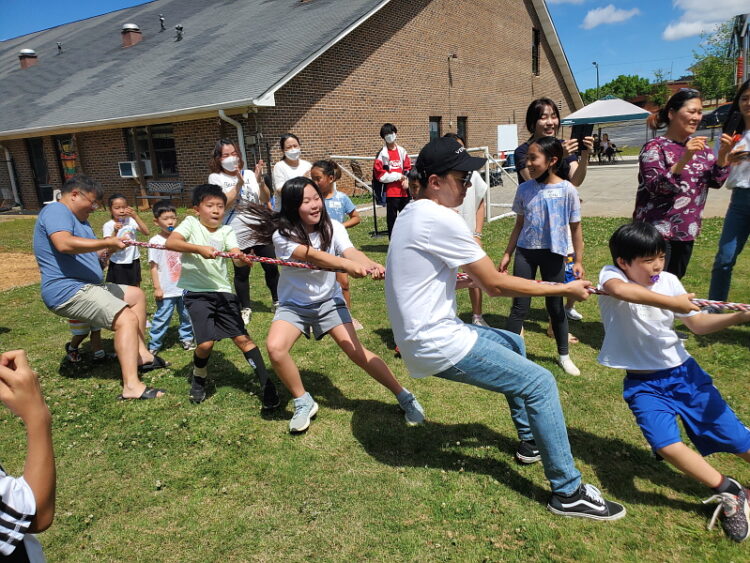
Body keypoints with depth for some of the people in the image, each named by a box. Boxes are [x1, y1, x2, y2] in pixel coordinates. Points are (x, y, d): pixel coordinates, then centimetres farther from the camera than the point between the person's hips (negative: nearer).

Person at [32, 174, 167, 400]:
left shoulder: (78, 220, 22)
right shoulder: (56, 210, -11)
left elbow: (89, 253, 19)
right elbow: (64, 244, -31)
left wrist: (110, 246, 0)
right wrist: (107, 243, -26)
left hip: (86, 286, 11)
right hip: (68, 291, -11)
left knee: (136, 295, 21)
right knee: (127, 318, -24)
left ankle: (141, 354, 16)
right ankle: (131, 386, -30)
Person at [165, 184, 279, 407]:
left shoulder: (226, 231, 5)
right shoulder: (191, 223, -1)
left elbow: (237, 258, -11)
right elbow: (170, 242, -18)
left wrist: (242, 259, -34)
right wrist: (199, 248, -30)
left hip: (223, 290, 2)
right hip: (196, 291, -2)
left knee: (242, 338, -3)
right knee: (206, 343, -11)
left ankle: (267, 385, 4)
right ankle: (199, 377, 23)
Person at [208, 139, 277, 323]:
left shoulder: (249, 174, 4)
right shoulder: (216, 178, -2)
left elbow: (265, 200, -2)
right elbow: (224, 204, -15)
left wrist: (260, 181, -17)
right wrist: (239, 184, -21)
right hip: (237, 233, -2)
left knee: (271, 267, 7)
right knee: (242, 271, 4)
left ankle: (277, 301, 26)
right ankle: (245, 309, 21)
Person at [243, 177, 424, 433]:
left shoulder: (332, 228, -11)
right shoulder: (282, 234, -18)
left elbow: (351, 251, -29)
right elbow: (312, 256, -35)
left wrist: (372, 265, -53)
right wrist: (347, 264, -53)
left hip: (328, 300, 1)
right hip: (293, 304, 0)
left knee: (355, 350, -13)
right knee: (275, 347, -24)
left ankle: (405, 397, 4)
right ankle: (304, 403, 0)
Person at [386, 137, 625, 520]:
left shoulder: (413, 213, 11)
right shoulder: (440, 218, -20)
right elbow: (495, 285, -17)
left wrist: (474, 276, 13)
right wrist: (564, 289, -8)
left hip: (425, 332, 10)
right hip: (436, 345, -10)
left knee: (513, 343, 26)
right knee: (540, 383, -6)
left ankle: (531, 441, 37)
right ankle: (568, 493, 8)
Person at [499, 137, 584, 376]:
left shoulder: (567, 190, -9)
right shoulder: (524, 189, -2)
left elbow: (575, 227, -2)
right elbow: (519, 224, 8)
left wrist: (578, 261, -1)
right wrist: (507, 254, 8)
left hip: (553, 253, -1)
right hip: (525, 251, 2)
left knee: (555, 306, 11)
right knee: (520, 306, 4)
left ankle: (564, 355, 30)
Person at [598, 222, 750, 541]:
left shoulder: (668, 281, -3)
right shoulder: (611, 275, -15)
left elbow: (698, 324, 7)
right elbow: (619, 290, -42)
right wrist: (672, 303, -39)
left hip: (684, 372, 4)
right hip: (643, 383, -4)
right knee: (665, 444, -22)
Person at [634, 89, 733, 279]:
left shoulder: (699, 145, 10)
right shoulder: (655, 147, -9)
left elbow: (716, 182, 8)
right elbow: (655, 187, -20)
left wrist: (723, 155, -8)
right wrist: (684, 159, -30)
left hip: (687, 231, 7)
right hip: (657, 230, -7)